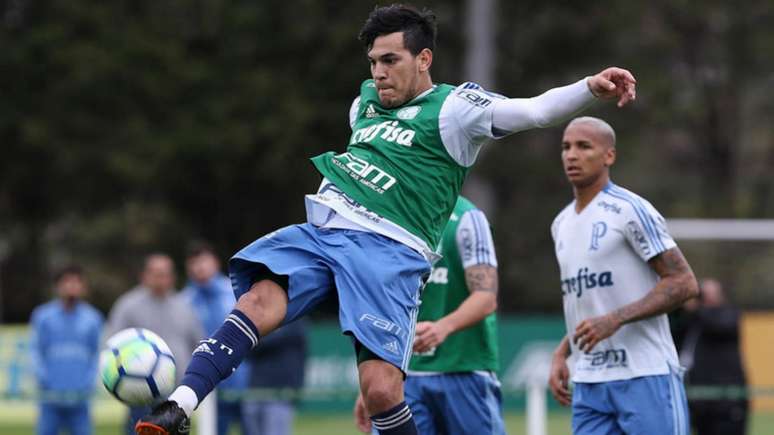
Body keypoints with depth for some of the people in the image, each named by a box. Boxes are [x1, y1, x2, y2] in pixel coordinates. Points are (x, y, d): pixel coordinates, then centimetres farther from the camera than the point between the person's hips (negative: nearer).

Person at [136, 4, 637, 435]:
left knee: (380, 389, -18)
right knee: (261, 298, -23)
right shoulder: (366, 101, 22)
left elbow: (531, 111, -10)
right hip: (320, 233, 5)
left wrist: (589, 89, -25)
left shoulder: (453, 108, 1)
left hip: (389, 249, -5)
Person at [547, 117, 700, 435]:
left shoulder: (630, 211, -8)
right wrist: (561, 354, 13)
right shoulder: (562, 224, 16)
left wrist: (614, 320, -20)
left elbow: (684, 283, -13)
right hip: (589, 383, 7)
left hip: (645, 376, -7)